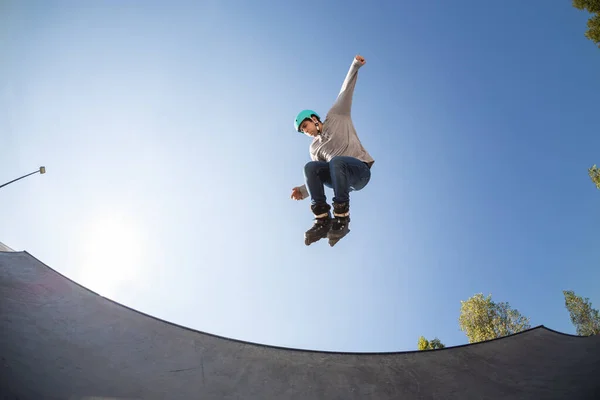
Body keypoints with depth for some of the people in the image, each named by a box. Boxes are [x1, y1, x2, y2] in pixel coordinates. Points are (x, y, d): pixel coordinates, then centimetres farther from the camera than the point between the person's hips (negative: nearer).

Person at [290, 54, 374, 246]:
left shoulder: (336, 117, 12)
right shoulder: (314, 148, 19)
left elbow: (345, 91, 10)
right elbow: (318, 175, 13)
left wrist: (355, 65, 3)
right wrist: (303, 190, -4)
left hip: (360, 171, -4)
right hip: (341, 177, 4)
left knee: (336, 161, -36)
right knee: (310, 167, -22)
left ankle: (341, 218, -31)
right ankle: (323, 221, -26)